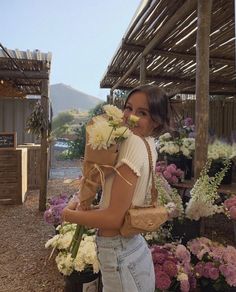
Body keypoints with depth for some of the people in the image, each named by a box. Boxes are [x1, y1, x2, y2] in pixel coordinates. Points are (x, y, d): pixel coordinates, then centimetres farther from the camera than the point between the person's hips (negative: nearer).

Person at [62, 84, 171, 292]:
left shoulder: (134, 143, -24)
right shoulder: (149, 144, 2)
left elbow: (114, 218, -24)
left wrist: (69, 214, -10)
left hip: (120, 255, -8)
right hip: (134, 246, 8)